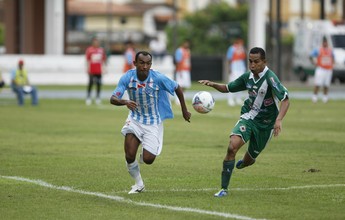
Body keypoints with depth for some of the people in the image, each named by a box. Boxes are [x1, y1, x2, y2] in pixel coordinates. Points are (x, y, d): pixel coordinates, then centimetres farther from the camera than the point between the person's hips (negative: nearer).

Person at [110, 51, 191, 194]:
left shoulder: (158, 78, -20)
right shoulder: (127, 78, -16)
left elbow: (177, 88, -4)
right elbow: (113, 99, -20)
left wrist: (184, 110, 4)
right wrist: (125, 102, -42)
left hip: (154, 122, -1)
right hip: (135, 119, 1)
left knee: (148, 160, -9)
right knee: (129, 156, -13)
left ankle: (146, 152, 30)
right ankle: (138, 184, 12)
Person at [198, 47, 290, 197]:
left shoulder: (270, 78, -21)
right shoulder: (247, 76, -2)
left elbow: (285, 100, -26)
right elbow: (228, 88, 14)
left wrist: (278, 120, -41)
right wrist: (213, 85, -5)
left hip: (265, 123, -3)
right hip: (248, 117, 3)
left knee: (248, 160, 11)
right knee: (232, 147, -23)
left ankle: (243, 163, 53)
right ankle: (224, 188, -16)